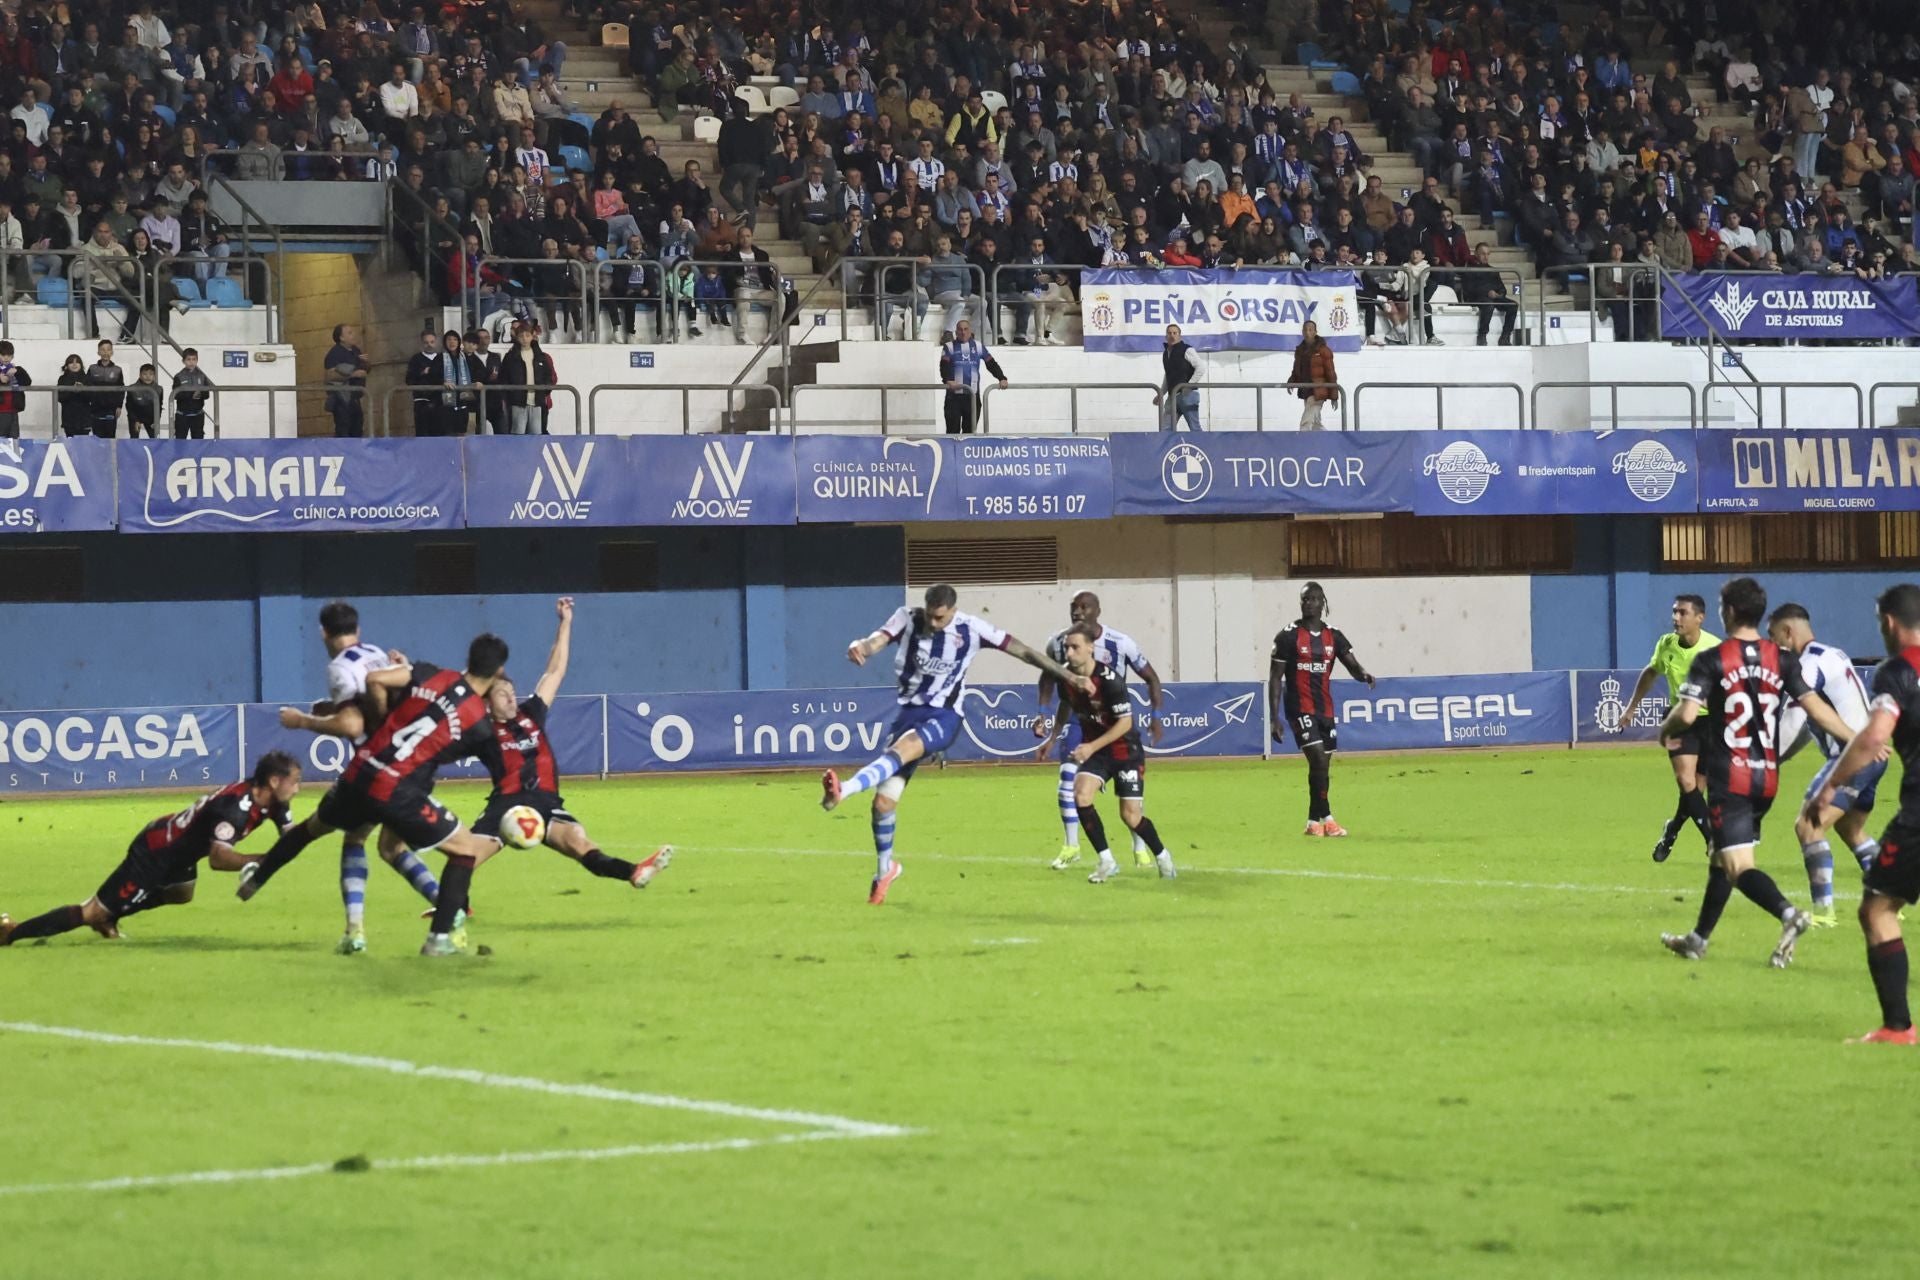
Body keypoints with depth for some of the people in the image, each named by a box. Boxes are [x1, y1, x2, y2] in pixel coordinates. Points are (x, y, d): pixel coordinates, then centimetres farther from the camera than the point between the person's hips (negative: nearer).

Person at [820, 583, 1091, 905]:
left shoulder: (971, 629, -5)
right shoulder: (908, 618, -2)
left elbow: (1023, 651, 0)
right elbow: (877, 640, -19)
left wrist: (1069, 677, 0)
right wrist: (860, 647, -45)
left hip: (943, 717, -3)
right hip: (910, 710, 3)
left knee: (900, 750, -36)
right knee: (883, 800, 0)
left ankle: (843, 791, -57)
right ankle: (885, 868, 23)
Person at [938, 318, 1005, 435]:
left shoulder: (978, 346, 11)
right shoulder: (949, 347, 4)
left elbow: (991, 364, 9)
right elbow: (944, 366, -10)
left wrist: (1002, 378, -5)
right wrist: (948, 380, -29)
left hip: (973, 395, 2)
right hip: (954, 395, -2)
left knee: (970, 430, 6)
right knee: (953, 430, -5)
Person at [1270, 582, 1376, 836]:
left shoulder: (1333, 637, 8)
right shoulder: (1288, 637, -4)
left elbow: (1353, 665, 0)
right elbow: (1275, 678, -4)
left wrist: (1364, 674, -26)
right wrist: (1275, 718, -10)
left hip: (1326, 710, 5)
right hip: (1300, 709, -5)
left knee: (1323, 766, 6)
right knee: (1318, 758, -17)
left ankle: (1313, 822, 16)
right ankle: (1326, 818, -12)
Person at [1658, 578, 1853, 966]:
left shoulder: (1711, 661, -9)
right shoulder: (1781, 661, 3)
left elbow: (1687, 714, -17)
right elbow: (1816, 708, -3)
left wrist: (1666, 728, 6)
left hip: (1729, 778, -6)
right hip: (1767, 777, 6)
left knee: (1738, 867, -9)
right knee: (1721, 856, 22)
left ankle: (1788, 914, -35)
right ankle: (1698, 939, 31)